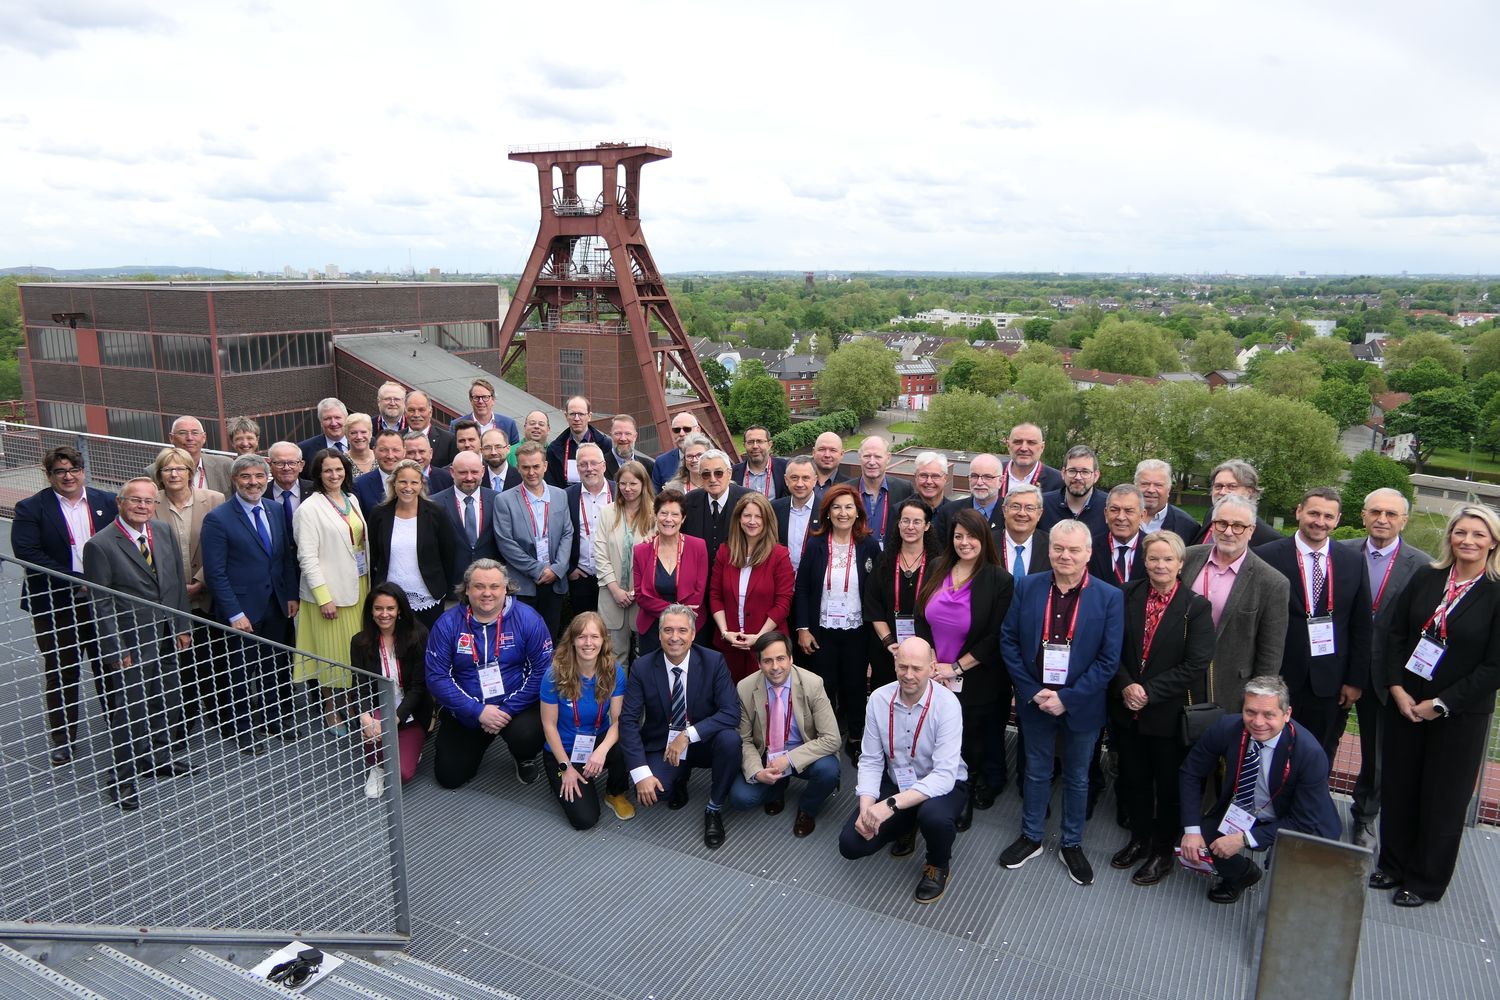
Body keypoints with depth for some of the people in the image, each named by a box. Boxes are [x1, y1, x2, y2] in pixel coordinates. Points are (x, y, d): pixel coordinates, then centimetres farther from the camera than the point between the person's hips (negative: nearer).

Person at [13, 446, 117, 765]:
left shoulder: (107, 502, 3)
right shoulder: (31, 509, -6)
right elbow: (27, 554, -16)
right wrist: (77, 582, -22)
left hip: (103, 602, 2)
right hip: (55, 606, -2)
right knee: (61, 673, 10)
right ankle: (62, 740, 23)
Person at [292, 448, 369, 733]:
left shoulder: (351, 500, 10)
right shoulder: (310, 509, -10)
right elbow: (307, 557, -13)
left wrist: (368, 582, 9)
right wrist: (323, 597, -16)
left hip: (358, 586, 6)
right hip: (331, 591, -6)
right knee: (332, 652, 3)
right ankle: (332, 713, 18)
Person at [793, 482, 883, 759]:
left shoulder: (869, 547, -3)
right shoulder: (815, 546, -3)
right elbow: (802, 588, -1)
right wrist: (803, 629, -6)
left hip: (857, 631, 0)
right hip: (822, 631, 0)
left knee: (855, 687, 11)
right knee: (825, 687, 9)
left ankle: (856, 739, 27)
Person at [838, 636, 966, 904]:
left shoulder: (947, 704, -25)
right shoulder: (879, 699, -13)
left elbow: (945, 775, -31)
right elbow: (870, 760, -7)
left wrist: (892, 804, -39)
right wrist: (866, 808, -23)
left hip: (942, 785, -4)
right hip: (895, 782, 4)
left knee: (934, 815, -38)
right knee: (852, 843, -9)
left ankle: (939, 864, -1)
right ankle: (906, 828, 22)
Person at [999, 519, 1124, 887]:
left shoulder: (1108, 597, -12)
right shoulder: (1027, 587, -6)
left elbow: (1109, 660, -12)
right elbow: (1008, 640, -3)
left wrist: (1067, 698, -17)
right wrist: (1032, 691, -11)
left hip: (1081, 706, -1)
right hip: (1035, 701, 1)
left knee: (1077, 778, 17)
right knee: (1036, 771, 18)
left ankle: (1072, 845, 36)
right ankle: (1031, 837, 37)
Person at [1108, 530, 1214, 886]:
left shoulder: (1196, 607, -12)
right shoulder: (1128, 596, -1)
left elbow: (1195, 665, -15)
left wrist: (1149, 692, -18)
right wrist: (1125, 686, -15)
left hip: (1170, 713, -3)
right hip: (1128, 709, 4)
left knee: (1168, 785, 13)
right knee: (1133, 779, 18)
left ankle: (1163, 851, 32)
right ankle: (1139, 839, 40)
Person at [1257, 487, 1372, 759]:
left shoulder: (1354, 563, 3)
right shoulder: (1268, 557, -8)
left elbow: (1361, 627, 7)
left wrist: (1356, 679, 5)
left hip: (1329, 683, 3)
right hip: (1278, 679, -2)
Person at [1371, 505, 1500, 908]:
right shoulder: (1425, 579, 0)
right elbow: (1396, 634, 3)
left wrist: (1440, 704, -13)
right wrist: (1397, 688, -7)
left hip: (1460, 715, -3)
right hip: (1405, 704, 3)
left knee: (1443, 799, 9)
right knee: (1398, 788, 12)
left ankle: (1426, 881, 25)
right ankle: (1394, 865, 30)